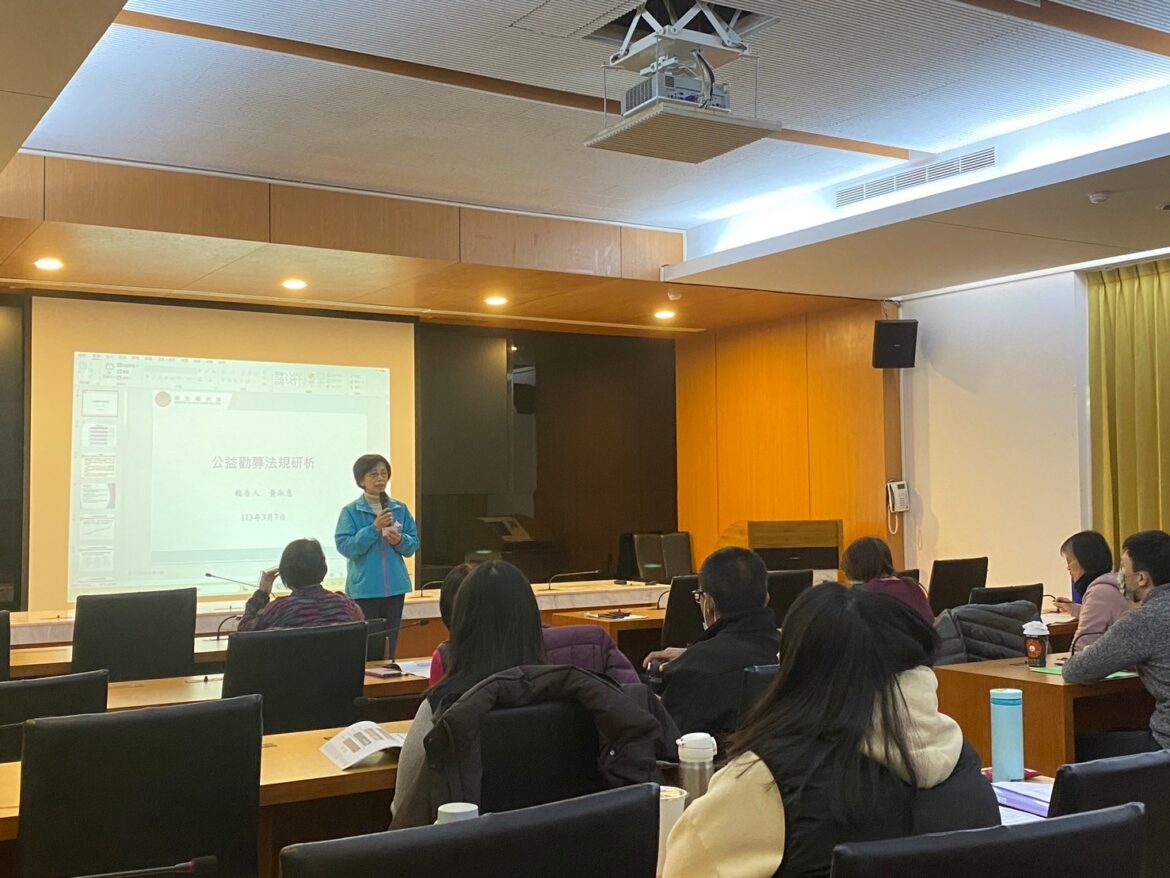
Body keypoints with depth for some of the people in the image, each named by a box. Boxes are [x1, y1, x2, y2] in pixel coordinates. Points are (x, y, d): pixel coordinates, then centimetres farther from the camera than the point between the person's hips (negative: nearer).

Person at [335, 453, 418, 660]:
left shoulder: (400, 509, 6)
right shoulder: (350, 511, -4)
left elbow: (414, 544, 9)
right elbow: (345, 546, -14)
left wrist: (400, 540, -13)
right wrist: (374, 528, -20)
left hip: (394, 587, 4)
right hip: (364, 588, -4)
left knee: (390, 645, 10)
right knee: (366, 646, -1)